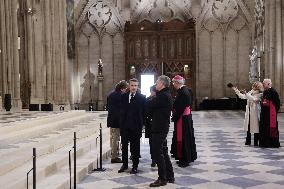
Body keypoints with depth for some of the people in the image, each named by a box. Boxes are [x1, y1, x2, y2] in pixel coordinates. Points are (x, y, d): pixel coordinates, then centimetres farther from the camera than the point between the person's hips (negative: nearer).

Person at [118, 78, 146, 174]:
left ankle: (135, 166, 18)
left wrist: (141, 123, -7)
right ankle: (124, 164, 26)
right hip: (125, 126, 3)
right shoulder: (124, 96, 6)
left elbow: (144, 112, -3)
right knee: (124, 146, 12)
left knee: (135, 147, 6)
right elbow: (122, 110, 8)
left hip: (136, 126, -3)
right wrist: (122, 122, 2)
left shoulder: (142, 97, -4)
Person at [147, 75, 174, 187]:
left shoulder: (163, 96, -18)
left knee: (157, 153, -4)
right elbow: (155, 107, 14)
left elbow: (149, 105, -16)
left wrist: (151, 99, 3)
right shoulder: (166, 95, 15)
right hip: (162, 127, 11)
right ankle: (170, 176, 25)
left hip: (159, 128, -11)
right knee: (163, 152, 17)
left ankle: (162, 179, 3)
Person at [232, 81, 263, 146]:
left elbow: (254, 99, -24)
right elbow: (242, 96, 16)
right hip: (248, 112, 6)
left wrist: (246, 94, -27)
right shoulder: (250, 92, 11)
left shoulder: (259, 94, -8)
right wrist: (236, 90, 12)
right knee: (248, 126, 11)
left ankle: (255, 142, 7)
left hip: (255, 113, -6)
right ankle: (248, 141, 21)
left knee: (255, 127, -2)